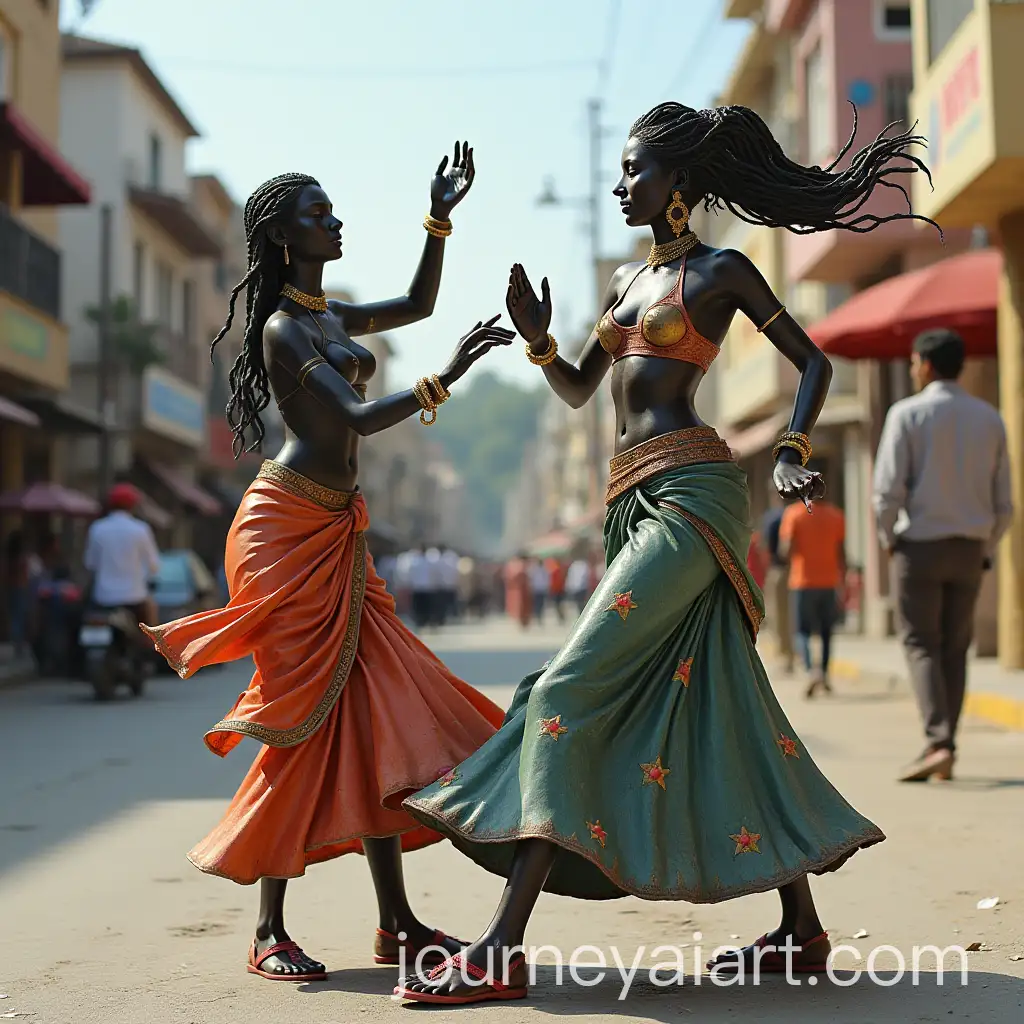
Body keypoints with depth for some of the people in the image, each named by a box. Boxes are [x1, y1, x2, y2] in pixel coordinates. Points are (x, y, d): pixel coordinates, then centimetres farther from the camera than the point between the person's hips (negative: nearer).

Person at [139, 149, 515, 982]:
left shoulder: (331, 315, 18)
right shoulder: (283, 328, -9)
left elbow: (417, 305, 30)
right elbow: (358, 420, -20)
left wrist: (440, 219, 21)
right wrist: (447, 378, -27)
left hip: (337, 533, 9)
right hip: (287, 528, -9)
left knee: (373, 715, 2)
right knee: (302, 721, -8)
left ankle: (397, 923, 5)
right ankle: (269, 934, 2)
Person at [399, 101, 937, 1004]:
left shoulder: (720, 271, 2)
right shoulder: (627, 279, 23)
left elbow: (814, 362, 5)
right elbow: (578, 391, 27)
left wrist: (791, 452, -9)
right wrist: (538, 341, 8)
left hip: (691, 493, -9)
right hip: (635, 500, 9)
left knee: (568, 691, -17)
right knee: (719, 708, 9)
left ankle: (502, 951, -18)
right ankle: (802, 928, 17)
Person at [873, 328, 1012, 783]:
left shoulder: (907, 413, -5)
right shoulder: (990, 419, 9)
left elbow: (888, 489, -12)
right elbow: (1003, 502, 8)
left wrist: (888, 537, 3)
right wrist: (987, 550, 17)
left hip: (920, 543, -4)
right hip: (970, 547, 4)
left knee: (922, 645, -1)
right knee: (955, 649, 9)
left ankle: (937, 741, -16)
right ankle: (945, 750, 10)